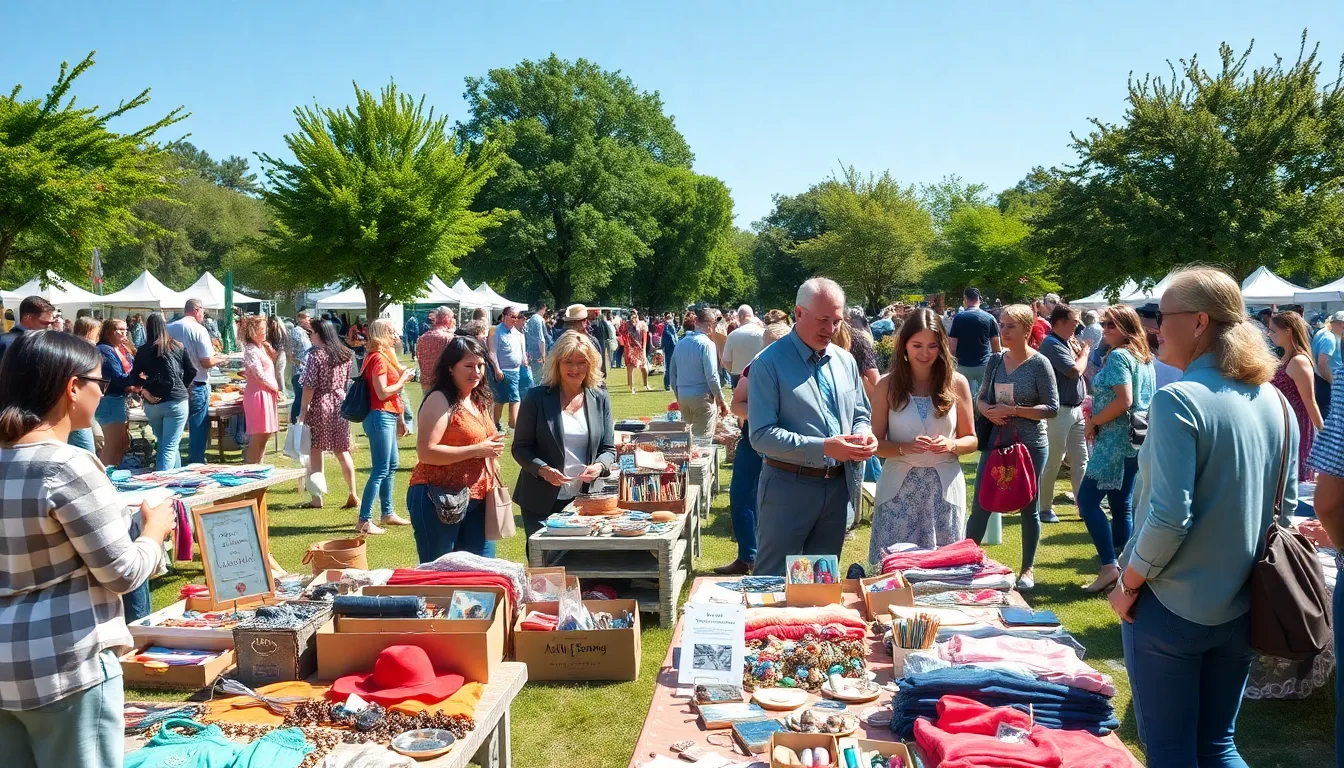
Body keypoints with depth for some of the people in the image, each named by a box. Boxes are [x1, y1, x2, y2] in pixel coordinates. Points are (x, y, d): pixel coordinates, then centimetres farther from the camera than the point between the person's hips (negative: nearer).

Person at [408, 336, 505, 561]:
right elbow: (426, 452, -21)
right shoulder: (440, 400, -11)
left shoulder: (480, 402, 13)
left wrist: (492, 448, 10)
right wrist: (476, 450, -19)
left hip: (476, 500, 8)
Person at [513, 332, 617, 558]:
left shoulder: (599, 399, 5)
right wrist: (543, 470, -19)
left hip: (585, 498, 2)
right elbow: (520, 448, -2)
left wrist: (599, 466, -14)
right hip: (542, 500, -2)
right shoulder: (537, 397, -3)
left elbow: (609, 448, 8)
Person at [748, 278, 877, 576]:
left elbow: (861, 416, 18)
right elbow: (761, 435, -17)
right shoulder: (769, 363, -11)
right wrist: (824, 447, -24)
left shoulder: (845, 361, 9)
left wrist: (864, 435, -7)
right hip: (788, 487, -6)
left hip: (839, 488, 6)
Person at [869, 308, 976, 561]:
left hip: (944, 488, 1)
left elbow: (971, 440, 8)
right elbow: (876, 443, -1)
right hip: (899, 488, -1)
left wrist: (951, 445, -13)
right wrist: (905, 448, -20)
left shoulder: (956, 383, 2)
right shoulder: (887, 385, -2)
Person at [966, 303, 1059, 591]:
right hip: (995, 441, 4)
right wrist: (987, 411, -10)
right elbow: (981, 397, 12)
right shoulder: (996, 361, 4)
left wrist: (1013, 410, -19)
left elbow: (1052, 408, -11)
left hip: (1029, 444, -4)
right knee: (979, 505, 5)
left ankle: (1027, 570, 24)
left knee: (1029, 507, 10)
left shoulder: (1039, 363, -10)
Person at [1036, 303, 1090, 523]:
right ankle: (1045, 508, 9)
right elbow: (1075, 370, -22)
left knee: (1080, 459, 13)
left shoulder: (1067, 342, 12)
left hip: (1076, 408, 9)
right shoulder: (1052, 344, -16)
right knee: (1052, 461, -1)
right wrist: (1084, 352, -4)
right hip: (1059, 411, -9)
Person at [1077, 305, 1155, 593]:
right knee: (1122, 506, 12)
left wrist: (1093, 421, -11)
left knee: (1087, 500, -7)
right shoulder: (1145, 358, 15)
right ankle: (1123, 567, 15)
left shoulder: (1118, 356, -13)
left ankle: (1109, 566, -10)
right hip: (1137, 440, 10)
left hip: (1116, 440, -10)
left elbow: (1123, 400, -23)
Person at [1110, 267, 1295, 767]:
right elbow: (1285, 505, 11)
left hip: (1171, 608, -7)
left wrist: (1128, 584, -11)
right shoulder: (1274, 401, 3)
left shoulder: (1179, 401, -20)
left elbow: (1169, 517, -24)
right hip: (1240, 608, 7)